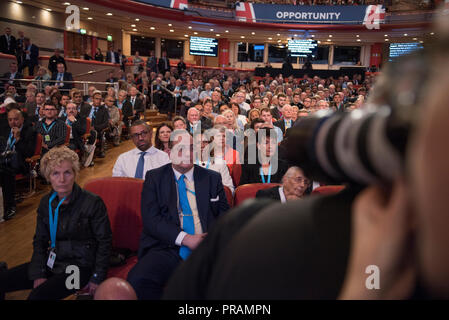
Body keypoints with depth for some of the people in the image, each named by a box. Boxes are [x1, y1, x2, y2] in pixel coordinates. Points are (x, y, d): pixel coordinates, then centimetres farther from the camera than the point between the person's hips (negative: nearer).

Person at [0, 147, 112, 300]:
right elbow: (39, 241, 9)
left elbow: (104, 241, -9)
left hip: (80, 266, -5)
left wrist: (97, 279, -10)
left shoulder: (93, 202, -14)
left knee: (37, 295, -26)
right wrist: (39, 274, -3)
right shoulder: (46, 203, 3)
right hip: (52, 263, 6)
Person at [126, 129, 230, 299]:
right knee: (137, 280, -30)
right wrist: (185, 239, -12)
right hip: (168, 249, 0)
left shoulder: (212, 178, 16)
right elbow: (150, 219, 0)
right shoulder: (154, 177, 10)